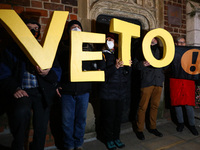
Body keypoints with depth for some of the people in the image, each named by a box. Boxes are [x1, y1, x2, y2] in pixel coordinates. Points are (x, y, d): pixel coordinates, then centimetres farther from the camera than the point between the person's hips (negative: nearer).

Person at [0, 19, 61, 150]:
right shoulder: (12, 50, 10)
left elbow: (58, 72, 4)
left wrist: (48, 73, -18)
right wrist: (15, 89, -14)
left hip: (42, 92, 2)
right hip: (22, 91, -1)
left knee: (41, 128, 0)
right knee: (22, 111, -30)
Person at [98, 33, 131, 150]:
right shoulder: (103, 55, 1)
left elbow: (127, 72, 14)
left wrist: (127, 65, -7)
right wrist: (115, 66, -21)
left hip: (122, 91, 4)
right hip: (108, 91, -4)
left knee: (118, 115, 11)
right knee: (109, 116, 3)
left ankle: (116, 137, 29)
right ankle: (108, 139, 22)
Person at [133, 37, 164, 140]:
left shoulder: (159, 50, 18)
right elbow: (135, 64, -1)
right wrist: (142, 63, -21)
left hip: (158, 81, 5)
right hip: (146, 82, -4)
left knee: (155, 106, 11)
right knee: (143, 106, -3)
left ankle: (152, 127, 27)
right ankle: (139, 130, 12)